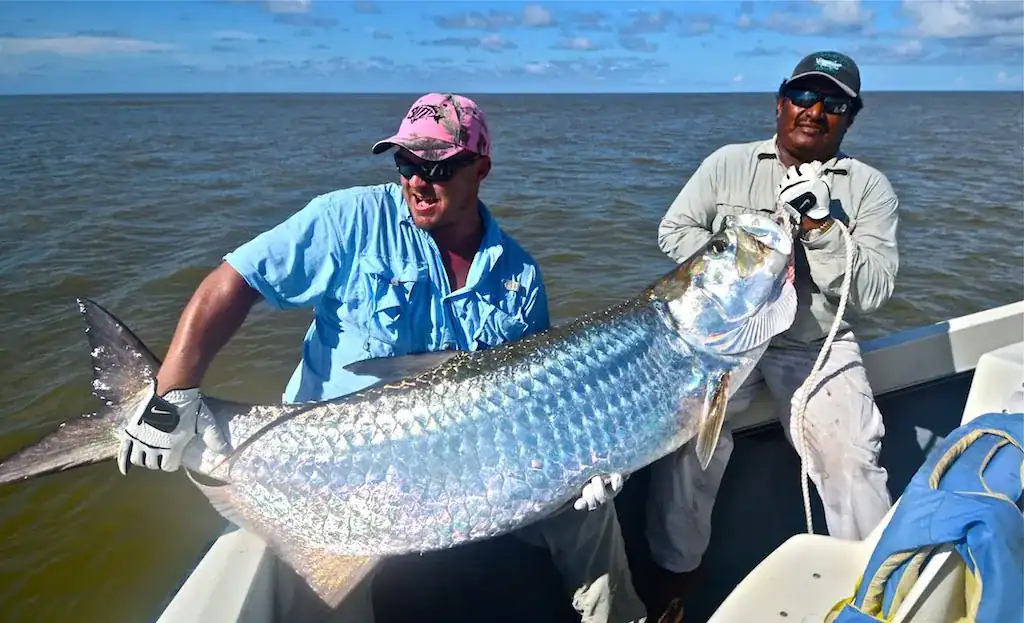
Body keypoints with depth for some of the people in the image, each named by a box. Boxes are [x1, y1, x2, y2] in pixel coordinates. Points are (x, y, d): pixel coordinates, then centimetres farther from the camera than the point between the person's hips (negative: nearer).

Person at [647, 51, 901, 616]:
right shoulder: (728, 163, 6)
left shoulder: (869, 188, 2)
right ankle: (674, 572, 0)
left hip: (819, 346, 0)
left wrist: (820, 224, -20)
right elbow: (673, 231, 2)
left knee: (850, 459, -19)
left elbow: (872, 292, -6)